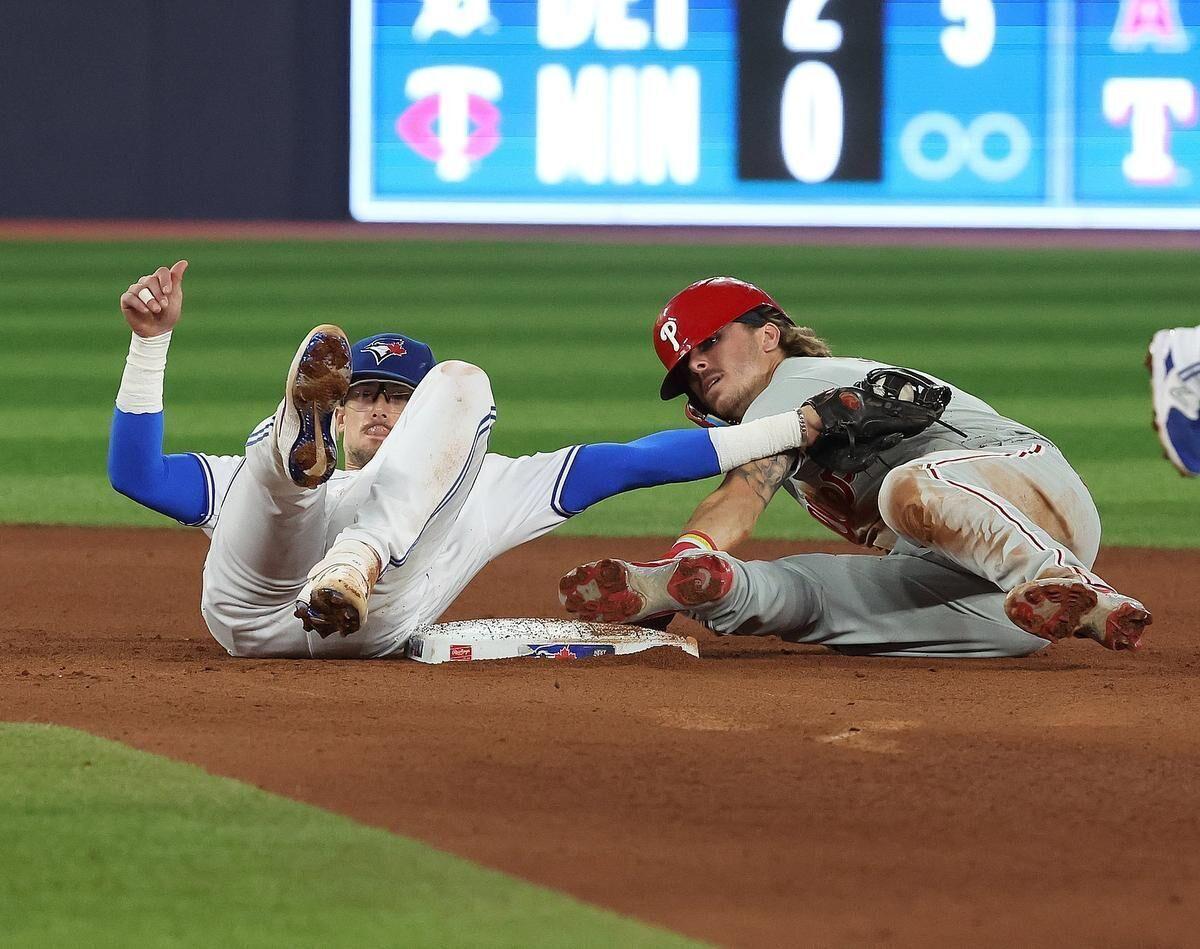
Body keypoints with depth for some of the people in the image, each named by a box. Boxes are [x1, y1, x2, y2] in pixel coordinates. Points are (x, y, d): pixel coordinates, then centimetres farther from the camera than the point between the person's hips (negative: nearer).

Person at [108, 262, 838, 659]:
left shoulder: (482, 490, 44)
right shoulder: (249, 480, 45)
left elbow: (621, 464, 39)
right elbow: (135, 473, 35)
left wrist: (790, 427, 34)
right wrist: (150, 343, 26)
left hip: (367, 616, 0)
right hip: (249, 598, 0)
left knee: (459, 382, -5)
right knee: (324, 350, -8)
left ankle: (356, 564, -38)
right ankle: (302, 452, -53)